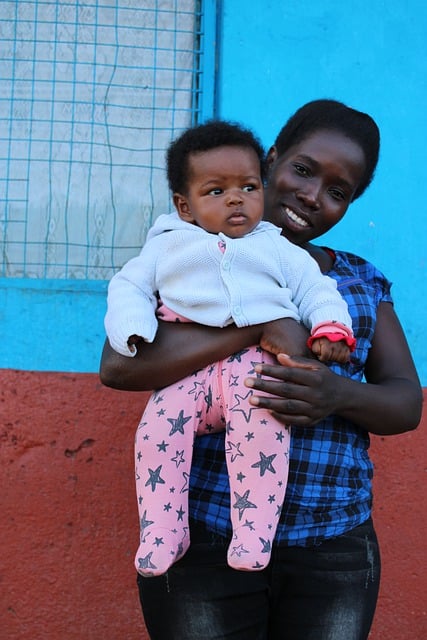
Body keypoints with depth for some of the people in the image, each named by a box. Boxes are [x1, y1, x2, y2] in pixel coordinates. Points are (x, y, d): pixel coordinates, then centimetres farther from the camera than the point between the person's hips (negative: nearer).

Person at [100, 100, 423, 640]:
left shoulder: (363, 282, 12)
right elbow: (119, 365, -13)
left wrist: (342, 396, -17)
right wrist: (264, 324, -22)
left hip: (335, 550, 3)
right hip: (205, 540, -3)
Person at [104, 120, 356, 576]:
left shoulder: (279, 249, 21)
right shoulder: (167, 247, 21)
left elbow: (315, 290, 19)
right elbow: (129, 286, 18)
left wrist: (330, 329, -3)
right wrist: (133, 331, -3)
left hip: (257, 366, -1)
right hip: (187, 373, 1)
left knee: (261, 425, -31)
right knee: (158, 426, -25)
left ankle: (254, 533, -24)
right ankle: (163, 533, -12)